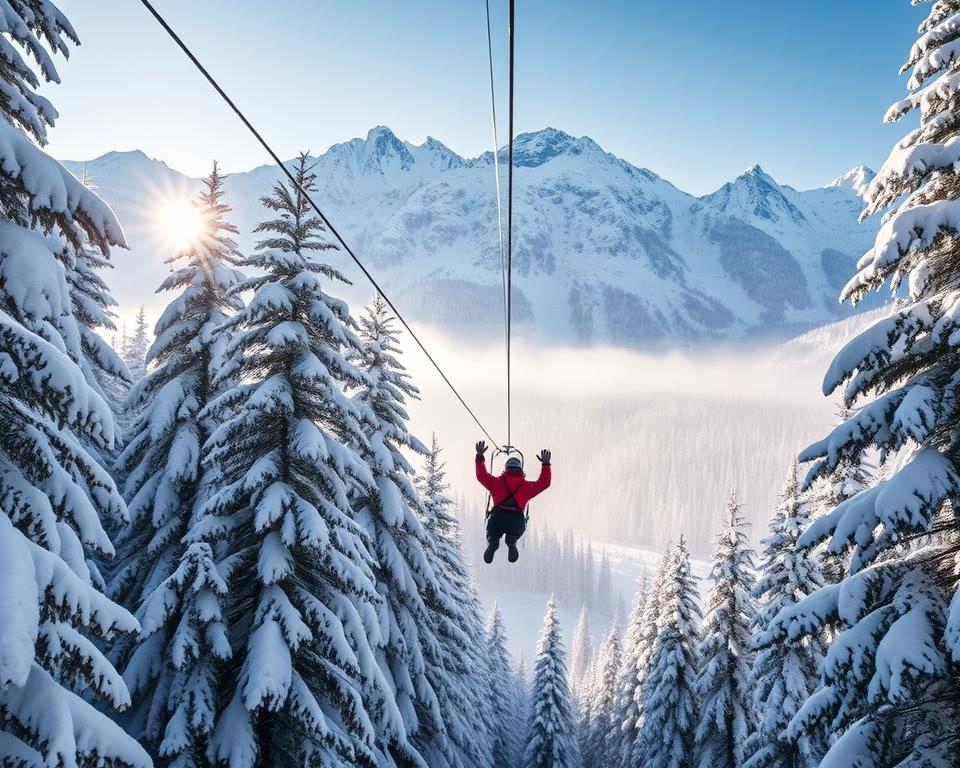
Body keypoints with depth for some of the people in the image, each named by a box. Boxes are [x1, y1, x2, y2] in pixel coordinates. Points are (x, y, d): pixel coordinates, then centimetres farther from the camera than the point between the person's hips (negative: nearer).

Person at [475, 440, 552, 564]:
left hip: (497, 518, 0)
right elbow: (545, 482, 27)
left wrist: (480, 457, 30)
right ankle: (511, 541, -8)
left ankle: (492, 542, -14)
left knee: (492, 536, 26)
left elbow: (481, 475, 23)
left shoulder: (497, 482, 15)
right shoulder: (527, 486, 16)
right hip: (517, 520, 0)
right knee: (514, 534, 31)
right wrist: (545, 464, 35)